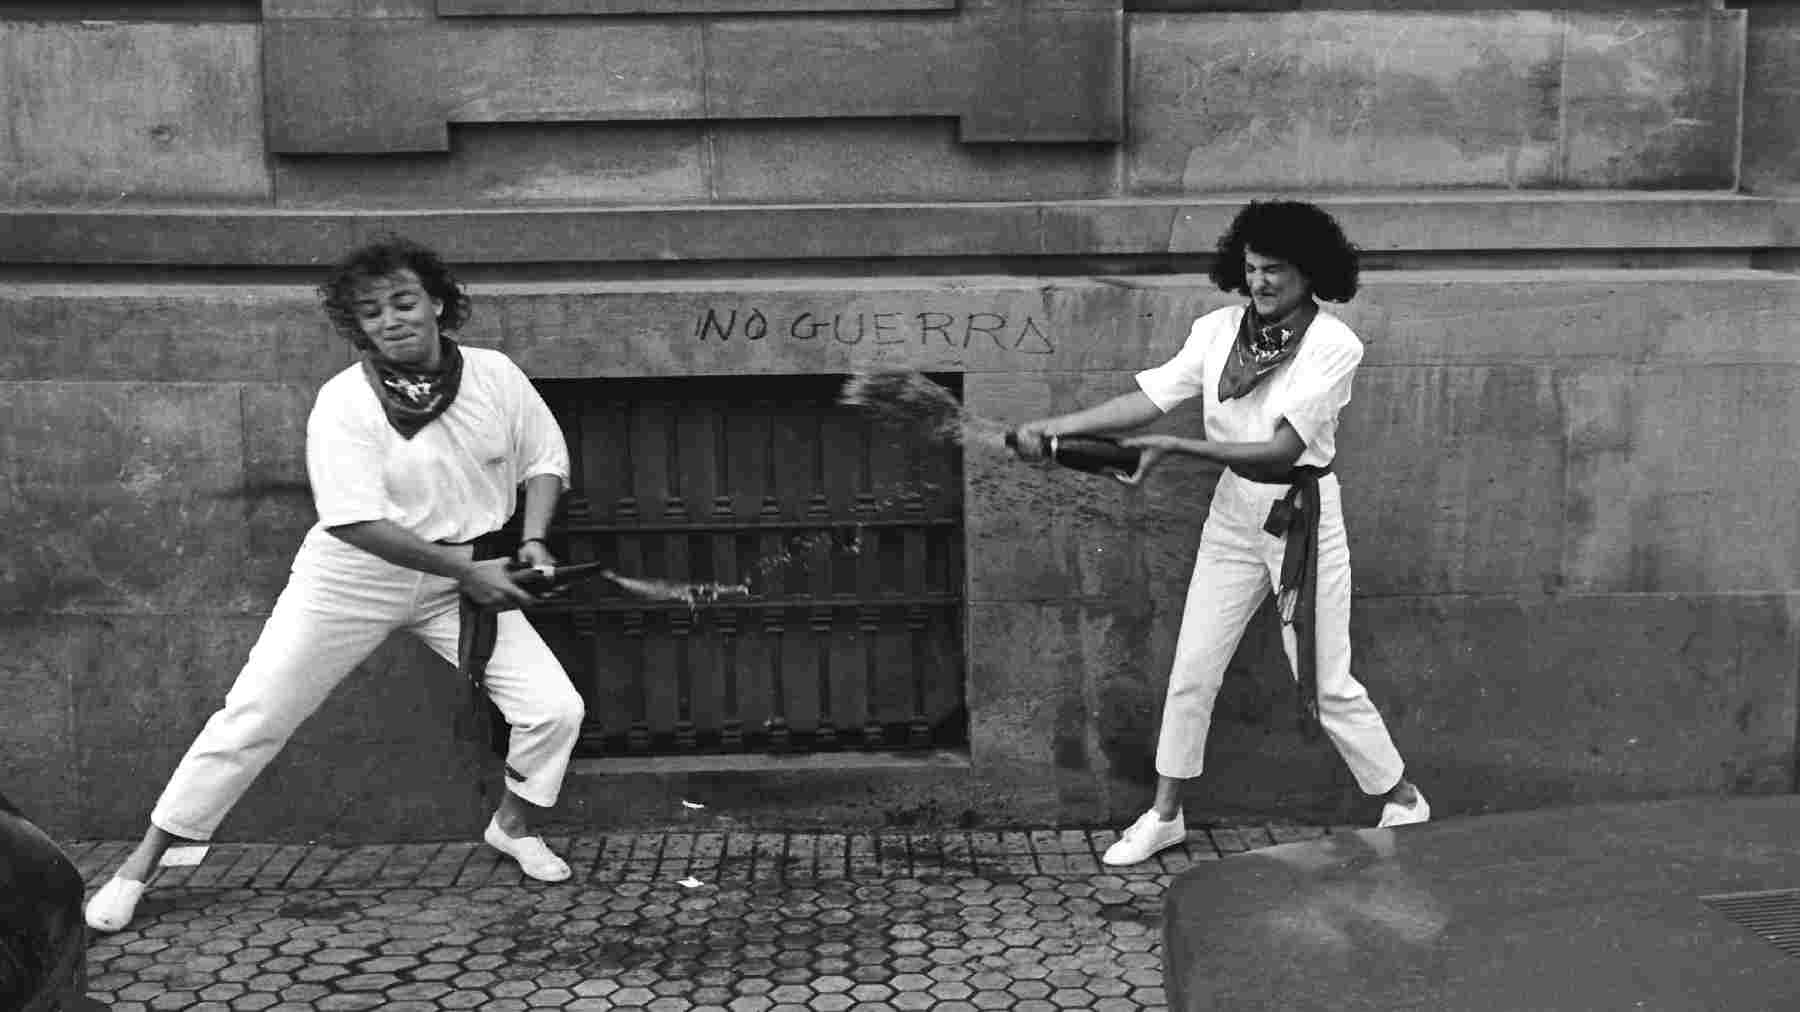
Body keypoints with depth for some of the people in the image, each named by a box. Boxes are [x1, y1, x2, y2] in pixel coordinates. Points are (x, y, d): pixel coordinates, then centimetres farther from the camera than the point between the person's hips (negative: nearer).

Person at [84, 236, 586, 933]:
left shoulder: (494, 375, -8)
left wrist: (531, 541, -9)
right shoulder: (343, 402, -17)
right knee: (253, 717, -2)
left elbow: (544, 460, 6)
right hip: (354, 577, -3)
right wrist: (465, 569, -26)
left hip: (468, 574, 3)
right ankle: (141, 865, 15)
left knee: (555, 709, -7)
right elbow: (358, 522, -24)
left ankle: (513, 827, 23)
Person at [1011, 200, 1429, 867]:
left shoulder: (1334, 345, -17)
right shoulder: (1219, 331, -2)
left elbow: (1282, 448, -25)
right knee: (1191, 671, 7)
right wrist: (1055, 427, -19)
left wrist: (1178, 448, -32)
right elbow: (1149, 397, -8)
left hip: (1303, 517, -4)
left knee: (1326, 686, 2)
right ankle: (1164, 815, 23)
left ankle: (1404, 805, 24)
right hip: (1234, 514, 5)